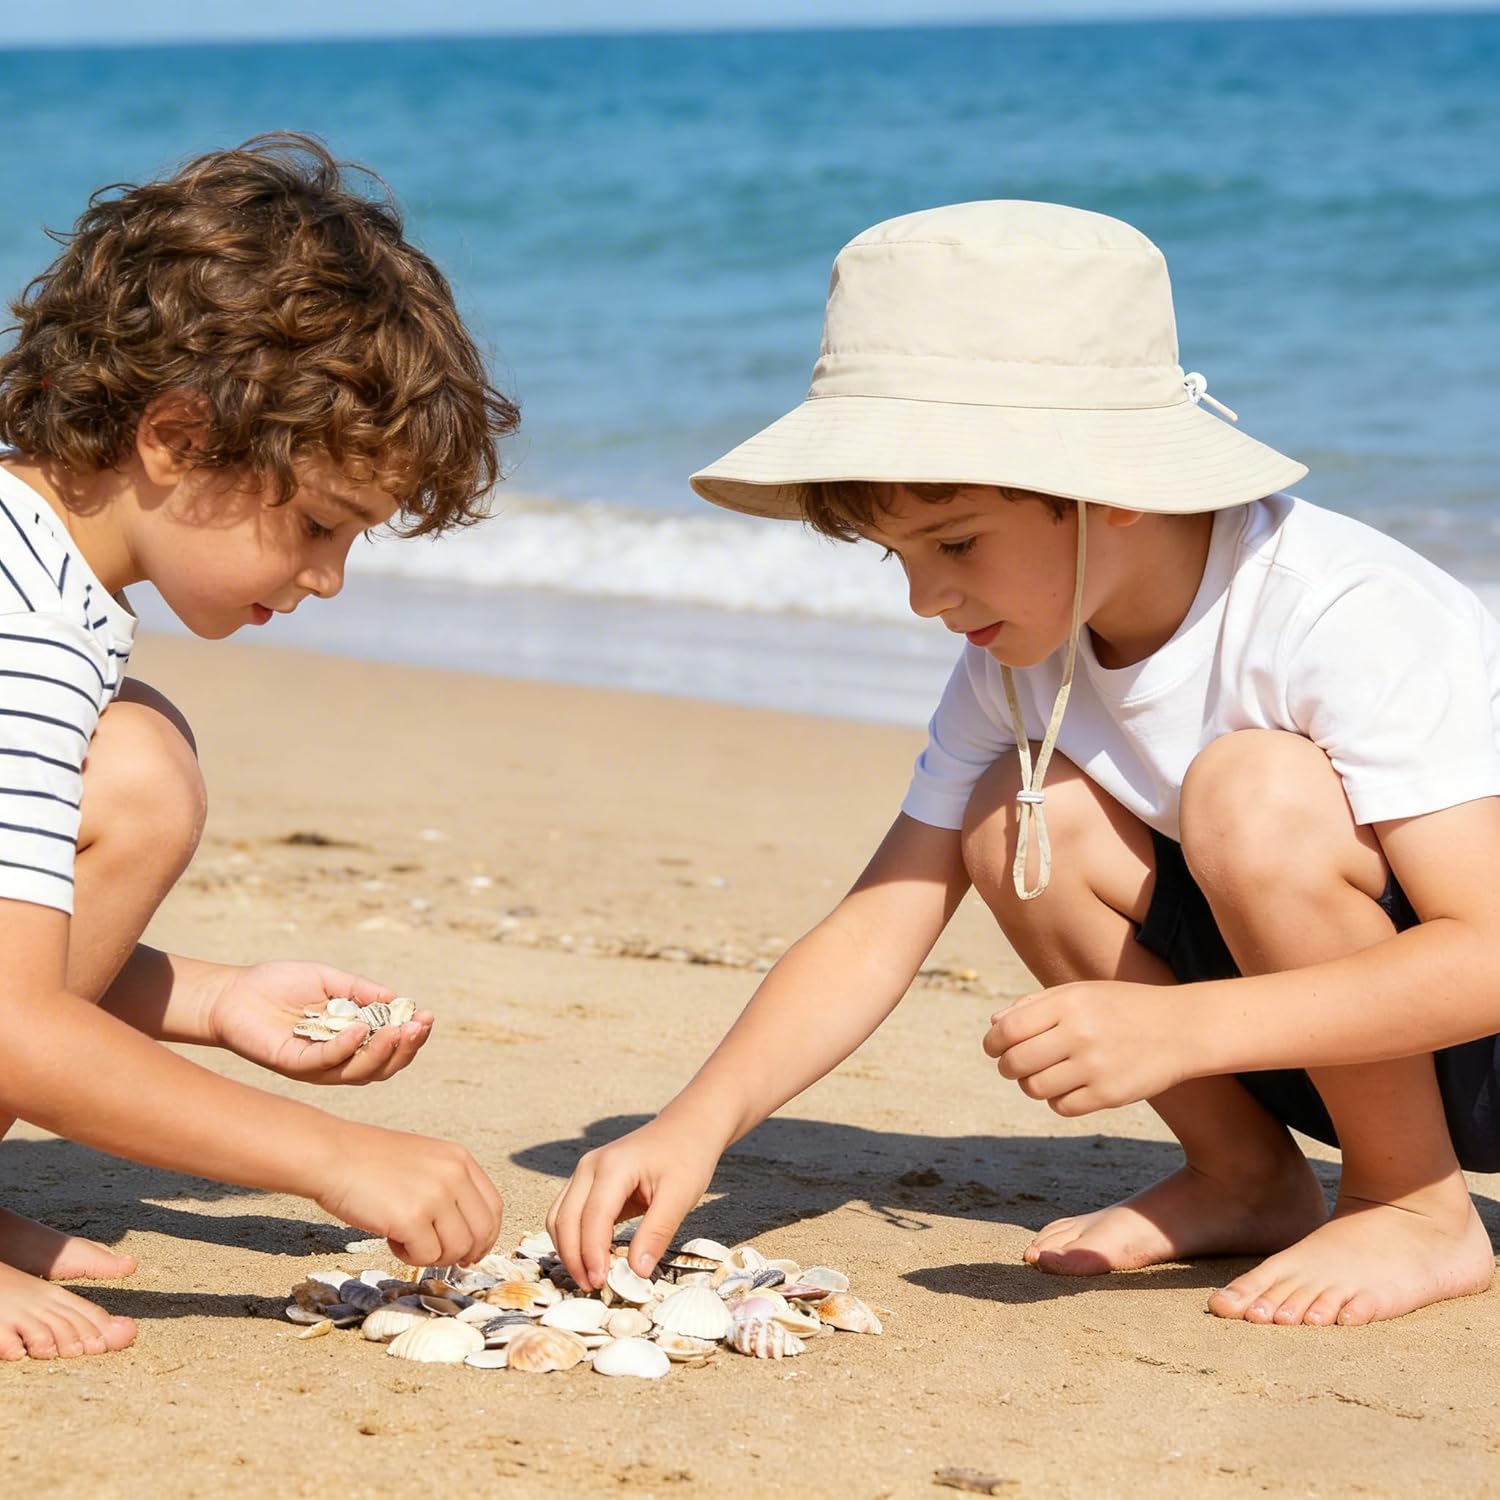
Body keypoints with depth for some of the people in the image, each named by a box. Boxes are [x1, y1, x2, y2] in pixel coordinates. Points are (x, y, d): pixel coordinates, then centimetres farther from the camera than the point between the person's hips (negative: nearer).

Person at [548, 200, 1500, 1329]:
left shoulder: (1351, 621, -28)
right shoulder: (1022, 652, -6)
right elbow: (879, 928, -7)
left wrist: (1174, 1028, -43)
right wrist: (698, 1122, -22)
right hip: (1316, 1007, 7)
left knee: (1258, 789, -30)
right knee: (1028, 817, -12)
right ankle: (1250, 1178, 3)